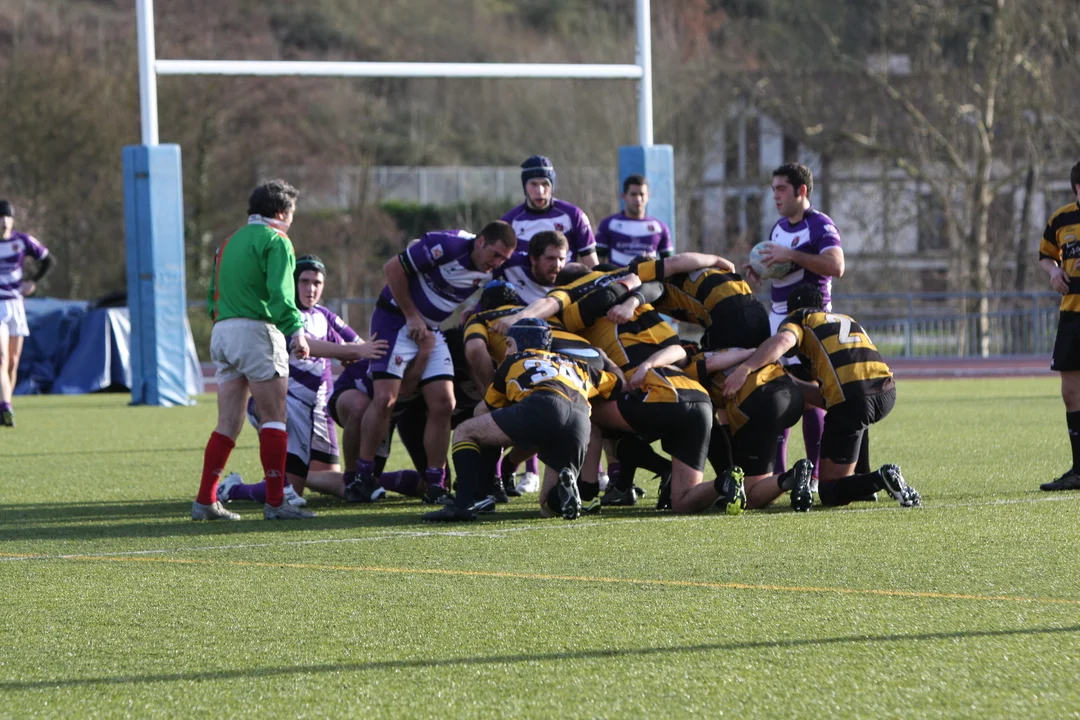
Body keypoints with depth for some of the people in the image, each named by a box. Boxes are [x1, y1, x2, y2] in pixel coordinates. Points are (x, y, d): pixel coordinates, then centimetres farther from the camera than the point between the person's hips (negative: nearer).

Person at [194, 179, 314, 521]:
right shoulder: (275, 240, -4)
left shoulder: (230, 242, 22)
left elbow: (213, 296, 22)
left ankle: (205, 500, 3)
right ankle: (275, 502, -8)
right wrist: (297, 331, -17)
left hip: (221, 330, 8)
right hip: (257, 330, -8)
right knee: (274, 419, -4)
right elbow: (280, 294, -16)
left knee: (228, 424, 8)